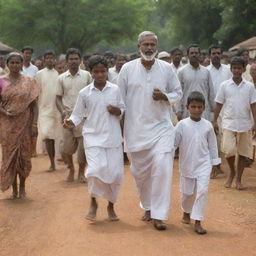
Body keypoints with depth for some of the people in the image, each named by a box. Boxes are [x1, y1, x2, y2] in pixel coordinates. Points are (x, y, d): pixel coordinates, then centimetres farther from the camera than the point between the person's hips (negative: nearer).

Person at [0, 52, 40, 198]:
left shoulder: (29, 82, 2)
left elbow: (34, 104, 1)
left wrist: (34, 124, -7)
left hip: (24, 124, 0)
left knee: (24, 155, 4)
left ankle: (22, 186, 20)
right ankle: (14, 188, 15)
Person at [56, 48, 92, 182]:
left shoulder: (86, 75, 4)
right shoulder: (62, 78, 7)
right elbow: (58, 97, 10)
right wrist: (62, 111, -8)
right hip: (68, 115, 1)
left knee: (83, 146, -3)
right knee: (67, 146, 1)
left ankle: (81, 172, 14)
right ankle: (71, 170, 24)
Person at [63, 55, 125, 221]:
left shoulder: (115, 90, 3)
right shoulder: (85, 93, 1)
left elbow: (123, 109, 12)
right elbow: (78, 114, 6)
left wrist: (117, 111, -11)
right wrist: (71, 122, -14)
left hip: (113, 137, 2)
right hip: (93, 137, -1)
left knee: (115, 173, 2)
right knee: (96, 169, -17)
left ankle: (111, 205, 25)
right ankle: (93, 203, 8)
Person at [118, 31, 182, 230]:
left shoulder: (167, 69, 1)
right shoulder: (127, 69, 0)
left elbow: (178, 93, 9)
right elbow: (120, 98, 7)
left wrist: (165, 97, -11)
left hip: (161, 127, -1)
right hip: (136, 129, 1)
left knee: (162, 167, -14)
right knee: (140, 171, 10)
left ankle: (159, 214, -6)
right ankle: (147, 207, 33)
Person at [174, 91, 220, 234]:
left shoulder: (208, 126, -2)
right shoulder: (182, 125, -7)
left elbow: (212, 145, 7)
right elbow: (174, 142, -3)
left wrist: (214, 162, 9)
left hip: (203, 164, 0)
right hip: (187, 165, 0)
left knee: (202, 191, -12)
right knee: (187, 192, 13)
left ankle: (198, 222, -7)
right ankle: (186, 212, 43)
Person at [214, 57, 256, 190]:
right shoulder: (224, 85, 1)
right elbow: (219, 104, 5)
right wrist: (215, 121, 1)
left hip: (245, 124, 1)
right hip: (229, 123, -1)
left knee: (243, 152, 5)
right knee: (229, 150, -13)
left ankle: (238, 180, 16)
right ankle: (232, 172, 16)